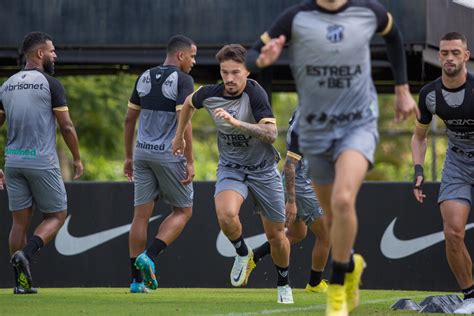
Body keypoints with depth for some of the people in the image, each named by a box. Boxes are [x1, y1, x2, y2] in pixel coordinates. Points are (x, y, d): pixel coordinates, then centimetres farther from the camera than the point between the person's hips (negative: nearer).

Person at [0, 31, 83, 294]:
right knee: (56, 215, 7)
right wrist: (77, 159, 6)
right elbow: (66, 127, -7)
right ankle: (25, 254, -17)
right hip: (42, 161, -5)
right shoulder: (50, 84, -7)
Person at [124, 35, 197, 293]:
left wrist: (128, 156, 20)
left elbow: (129, 119, 13)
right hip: (169, 155, -6)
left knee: (141, 214, 6)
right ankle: (149, 256, -11)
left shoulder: (145, 77, 11)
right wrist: (190, 161, -13)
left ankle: (137, 280, 3)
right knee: (183, 211, 8)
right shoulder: (183, 80, -8)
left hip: (142, 153, 6)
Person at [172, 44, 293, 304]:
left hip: (263, 170, -2)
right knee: (226, 215, -29)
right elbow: (188, 103, 14)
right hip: (231, 167, 2)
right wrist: (179, 135, 22)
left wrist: (236, 122, -44)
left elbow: (271, 134, -34)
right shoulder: (210, 94, -11)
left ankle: (283, 286, 33)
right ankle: (243, 254, 3)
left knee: (276, 235, 5)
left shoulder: (255, 93, -23)